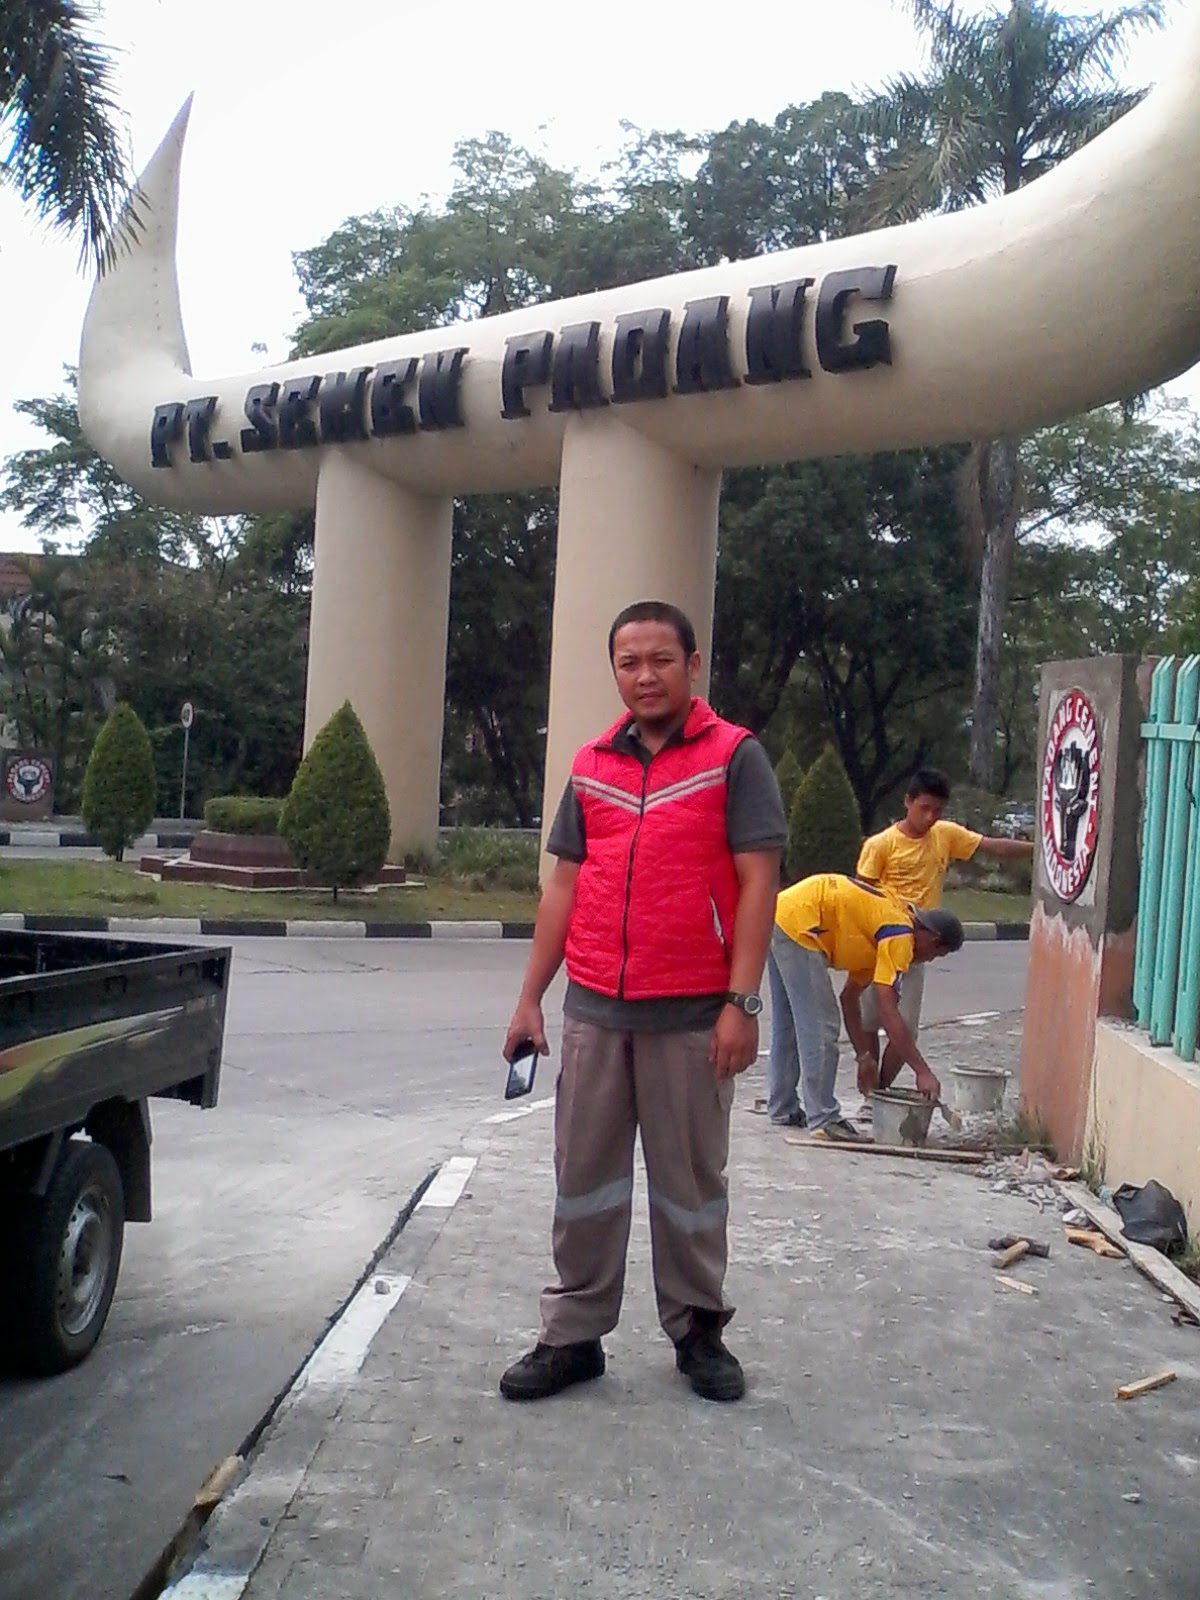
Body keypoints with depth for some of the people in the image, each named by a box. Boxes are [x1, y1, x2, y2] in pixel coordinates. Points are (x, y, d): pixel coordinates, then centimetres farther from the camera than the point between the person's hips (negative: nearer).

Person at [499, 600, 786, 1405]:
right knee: (584, 1175, 10)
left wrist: (742, 1002, -14)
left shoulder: (735, 757, -4)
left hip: (693, 1013, -4)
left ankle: (699, 1329, 26)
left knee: (690, 1178, 10)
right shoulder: (591, 765, 10)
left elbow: (758, 884, -8)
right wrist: (530, 997, 8)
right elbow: (565, 885, 12)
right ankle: (574, 1334, 22)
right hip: (594, 1009, 4)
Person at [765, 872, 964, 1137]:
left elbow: (849, 997, 25)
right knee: (820, 1028, -4)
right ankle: (823, 1120, 2)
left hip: (779, 916, 10)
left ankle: (782, 1109, 30)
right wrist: (923, 1072, -10)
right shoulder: (899, 936, -8)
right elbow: (888, 1013, -15)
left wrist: (863, 1055, 26)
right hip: (796, 925, -10)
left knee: (787, 1024, 20)